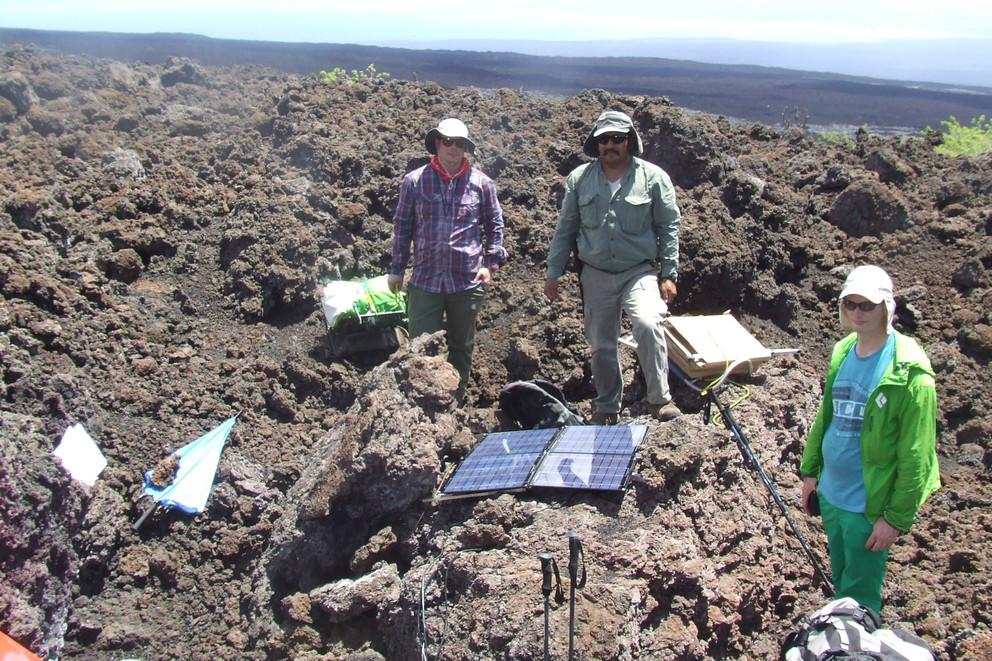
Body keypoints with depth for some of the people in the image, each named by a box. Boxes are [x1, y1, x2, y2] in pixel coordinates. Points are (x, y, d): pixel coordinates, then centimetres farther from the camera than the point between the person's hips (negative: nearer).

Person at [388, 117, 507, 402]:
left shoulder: (481, 183, 1)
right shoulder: (414, 181, 0)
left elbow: (494, 226, 10)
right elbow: (402, 227, 6)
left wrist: (490, 263, 0)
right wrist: (396, 269, 6)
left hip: (467, 281, 1)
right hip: (425, 280, -1)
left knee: (461, 347, 15)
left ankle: (456, 402, 32)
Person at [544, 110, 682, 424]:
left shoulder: (653, 177, -4)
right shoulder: (579, 179, 2)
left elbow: (669, 227, -1)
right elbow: (565, 228, 8)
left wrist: (669, 274, -6)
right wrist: (553, 273, 7)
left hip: (639, 271, -3)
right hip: (596, 274, 3)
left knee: (648, 324, -27)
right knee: (601, 345, 10)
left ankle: (659, 398, -13)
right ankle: (606, 407, 28)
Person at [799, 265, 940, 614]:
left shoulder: (909, 372, -19)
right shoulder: (843, 351, 2)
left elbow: (915, 454, -17)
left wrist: (897, 517, -16)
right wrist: (810, 470, 13)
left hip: (868, 505, -6)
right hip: (830, 493, 6)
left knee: (860, 594, 9)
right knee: (840, 580, 23)